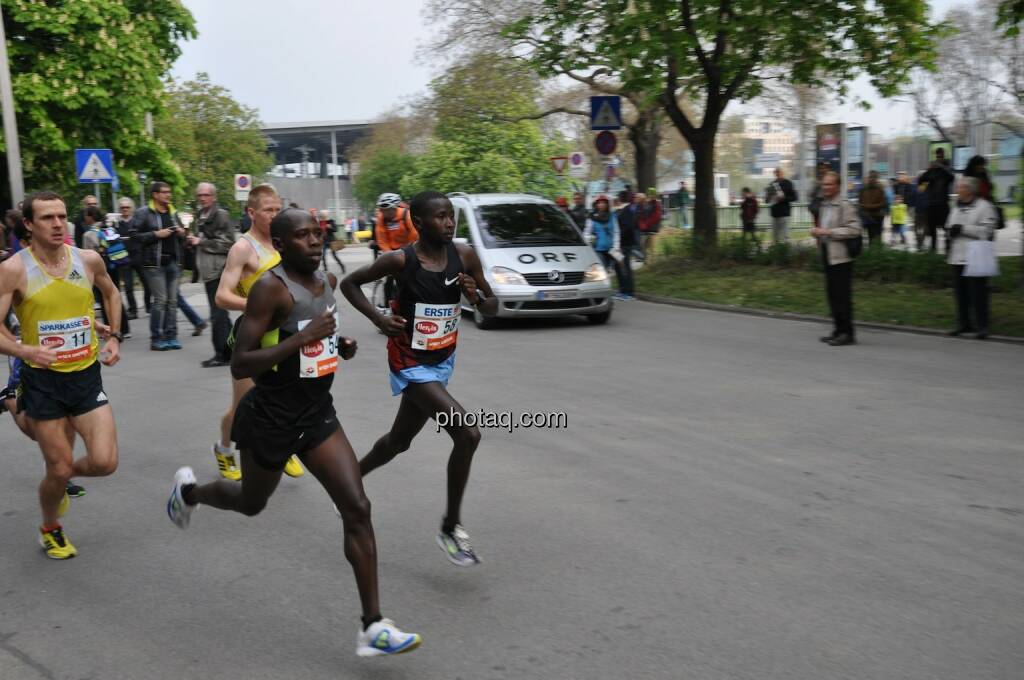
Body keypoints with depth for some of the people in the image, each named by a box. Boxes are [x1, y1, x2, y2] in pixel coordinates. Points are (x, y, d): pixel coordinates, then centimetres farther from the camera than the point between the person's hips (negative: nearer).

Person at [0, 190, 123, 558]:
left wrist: (114, 337, 13)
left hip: (87, 375, 3)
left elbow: (111, 293, 21)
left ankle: (64, 476, 30)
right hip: (42, 380, -3)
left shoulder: (89, 260, -2)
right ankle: (50, 529, 36)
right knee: (59, 469, 4)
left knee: (104, 463, -7)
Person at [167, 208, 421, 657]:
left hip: (318, 413, 6)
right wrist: (302, 338, -31)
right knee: (252, 503, 20)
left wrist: (341, 346, 3)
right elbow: (239, 365, -24)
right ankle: (189, 491, 55)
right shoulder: (270, 287, -20)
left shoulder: (328, 280, 3)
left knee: (357, 508, -7)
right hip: (272, 417, -5)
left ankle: (373, 628, -2)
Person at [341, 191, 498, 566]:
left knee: (399, 441, 23)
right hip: (411, 364, -6)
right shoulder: (400, 260, -18)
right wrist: (378, 318, -18)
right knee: (468, 435, -20)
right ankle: (451, 528, -3)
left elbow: (493, 308, 3)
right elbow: (349, 283, -3)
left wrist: (477, 298, -20)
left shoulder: (464, 255, -7)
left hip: (443, 360, 6)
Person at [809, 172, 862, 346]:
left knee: (842, 296, -7)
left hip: (841, 257, -9)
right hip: (827, 255, 9)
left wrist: (828, 232, -19)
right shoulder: (823, 205, 17)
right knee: (832, 295, 11)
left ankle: (847, 333, -2)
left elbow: (854, 229, -19)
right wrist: (817, 232, 11)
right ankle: (838, 330, 19)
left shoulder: (844, 205, -10)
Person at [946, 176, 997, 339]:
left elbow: (986, 230, -13)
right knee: (960, 292, 10)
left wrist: (963, 229, -14)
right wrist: (951, 230, 2)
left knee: (977, 292, -7)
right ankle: (964, 323, 20)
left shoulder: (984, 206, -5)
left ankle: (982, 325, -2)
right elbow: (950, 227, 26)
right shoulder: (957, 207, 19)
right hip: (958, 257, 7)